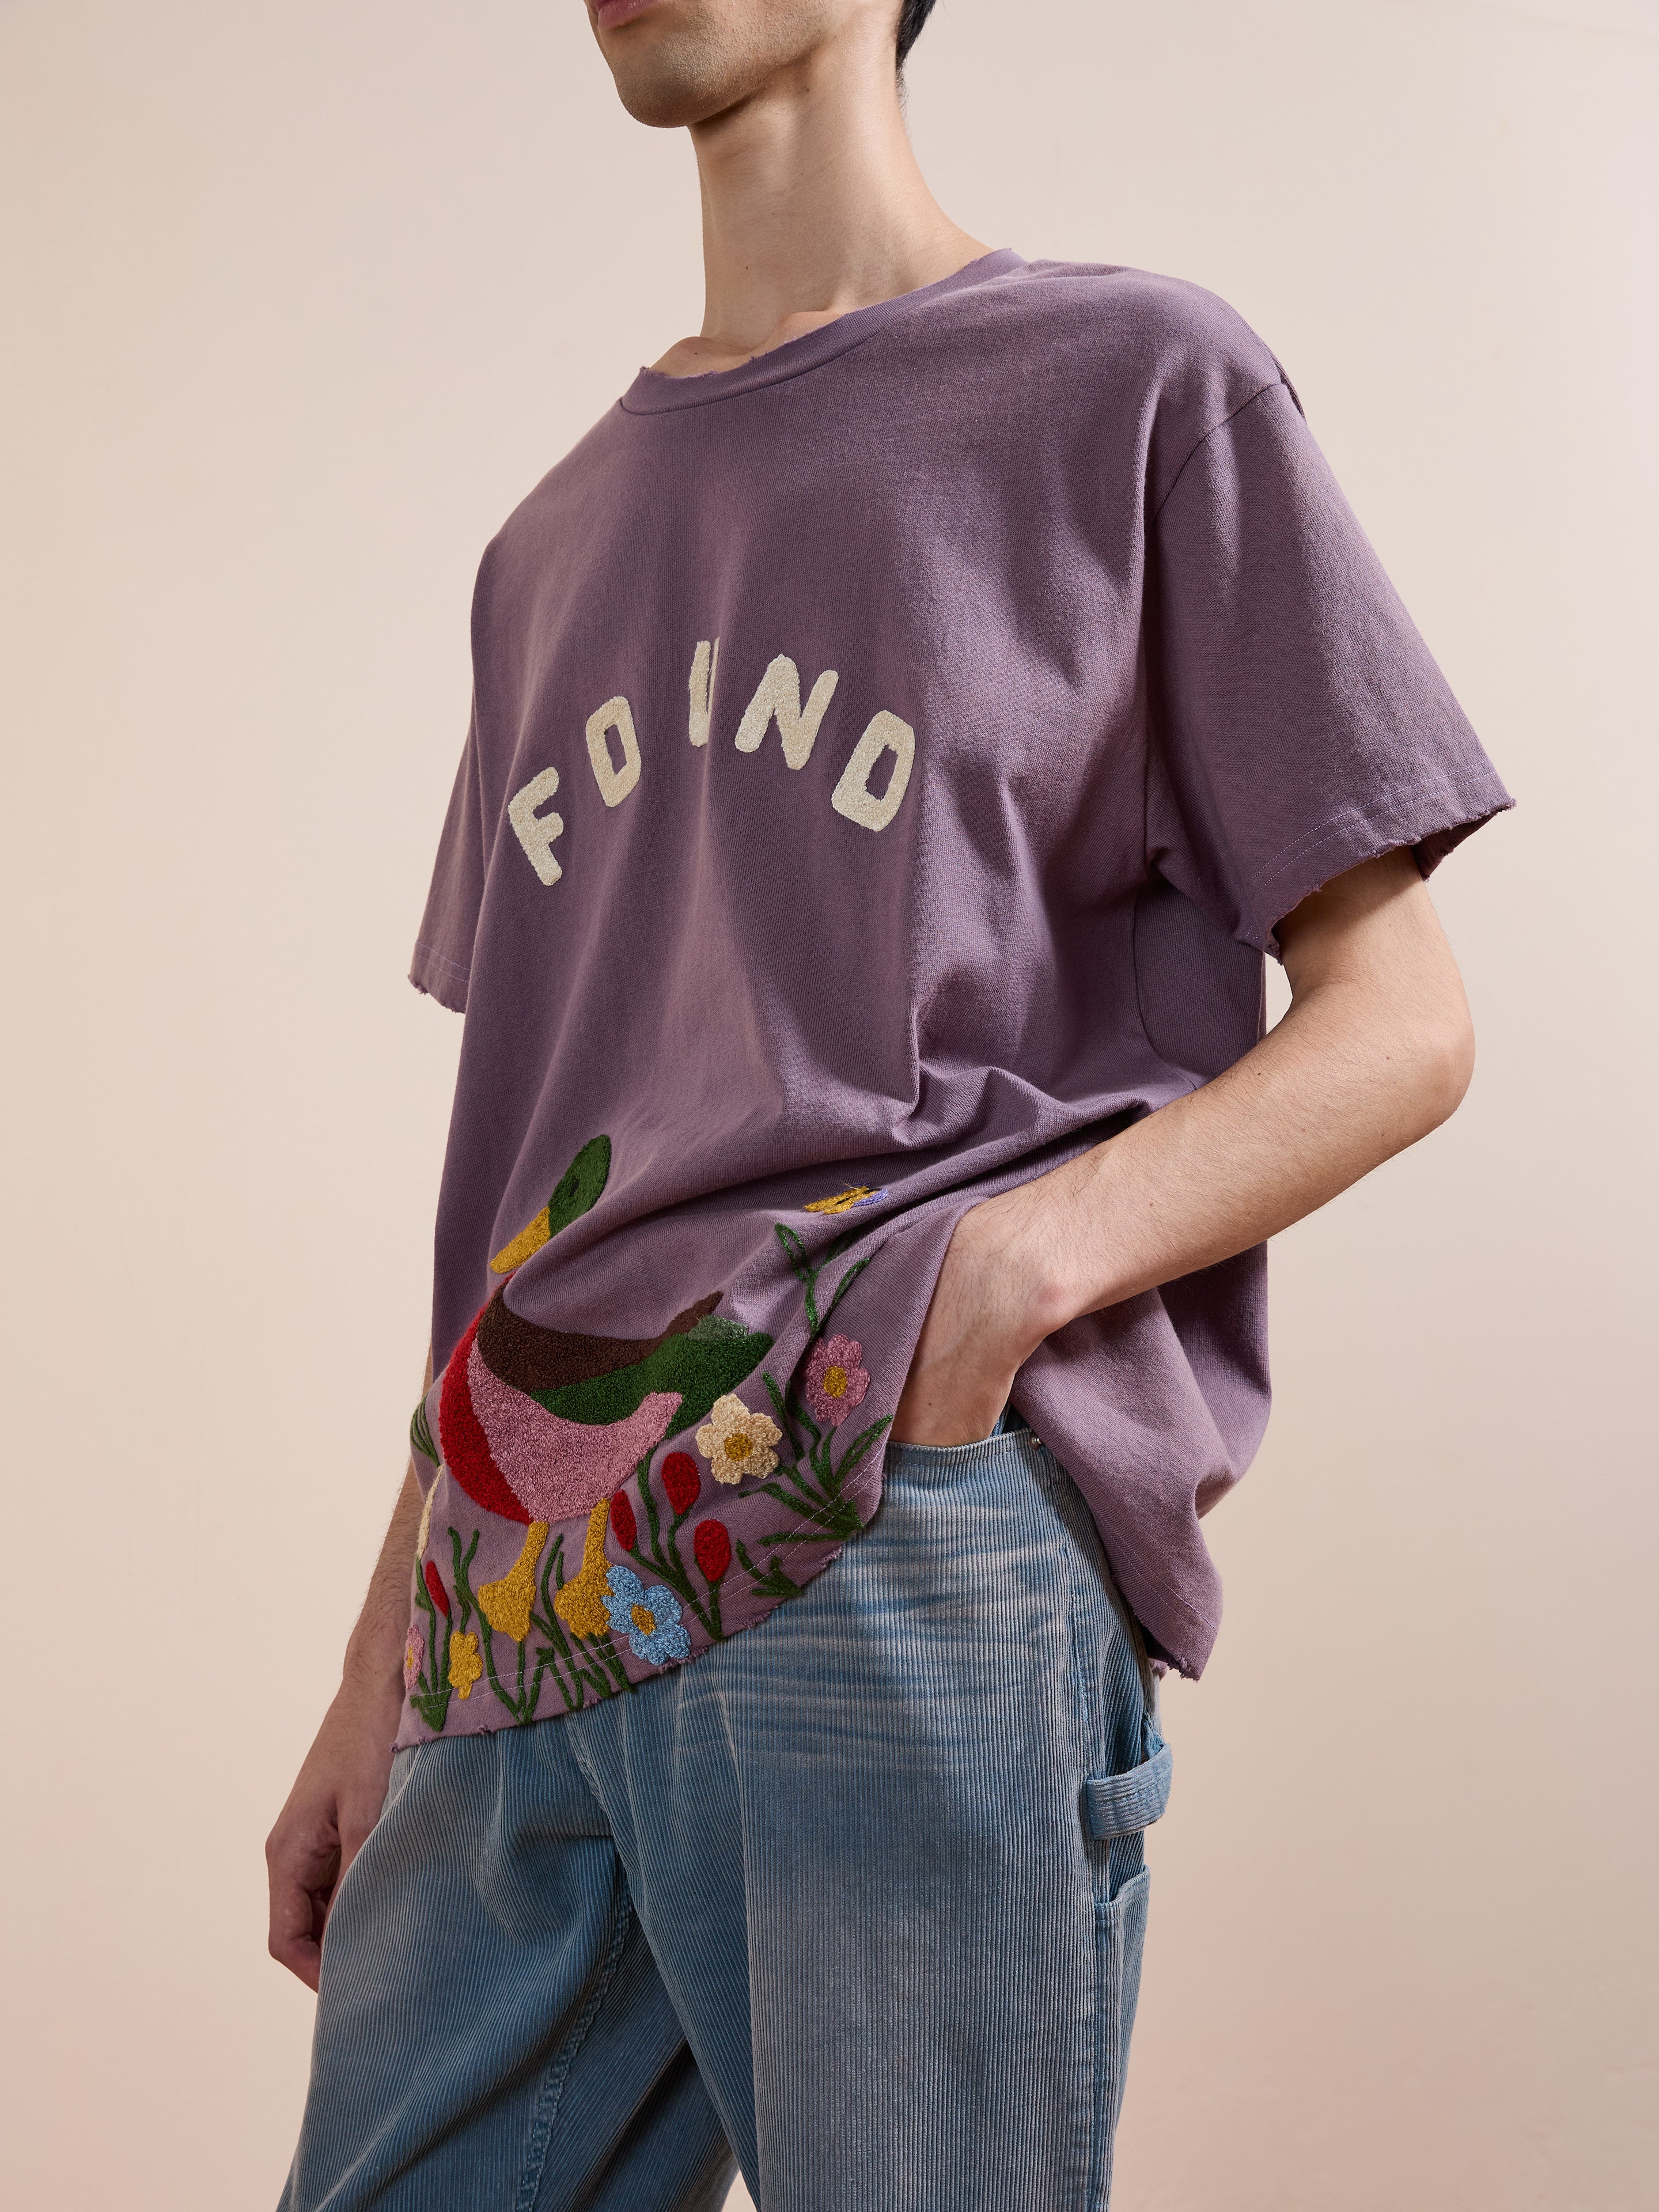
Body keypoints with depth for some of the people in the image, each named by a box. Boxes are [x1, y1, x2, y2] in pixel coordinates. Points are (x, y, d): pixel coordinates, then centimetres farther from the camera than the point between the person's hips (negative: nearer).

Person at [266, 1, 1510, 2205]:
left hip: (918, 1532, -5)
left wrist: (1002, 1269, -15)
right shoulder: (553, 549, 23)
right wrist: (381, 1668, 15)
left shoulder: (1139, 382, 7)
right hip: (526, 1608, 5)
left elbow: (1400, 1020, 2)